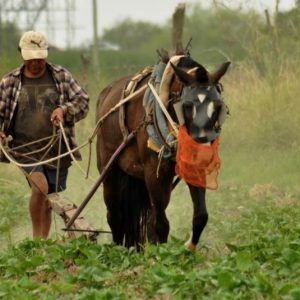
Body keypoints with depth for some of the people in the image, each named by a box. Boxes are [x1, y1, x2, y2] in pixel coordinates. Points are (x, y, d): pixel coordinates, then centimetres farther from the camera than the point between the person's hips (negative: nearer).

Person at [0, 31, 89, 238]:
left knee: (48, 201, 8)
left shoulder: (62, 77, 6)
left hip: (56, 149, 2)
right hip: (25, 149, -2)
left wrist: (64, 110, -14)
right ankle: (37, 236, -11)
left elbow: (83, 102, 6)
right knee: (40, 187, -25)